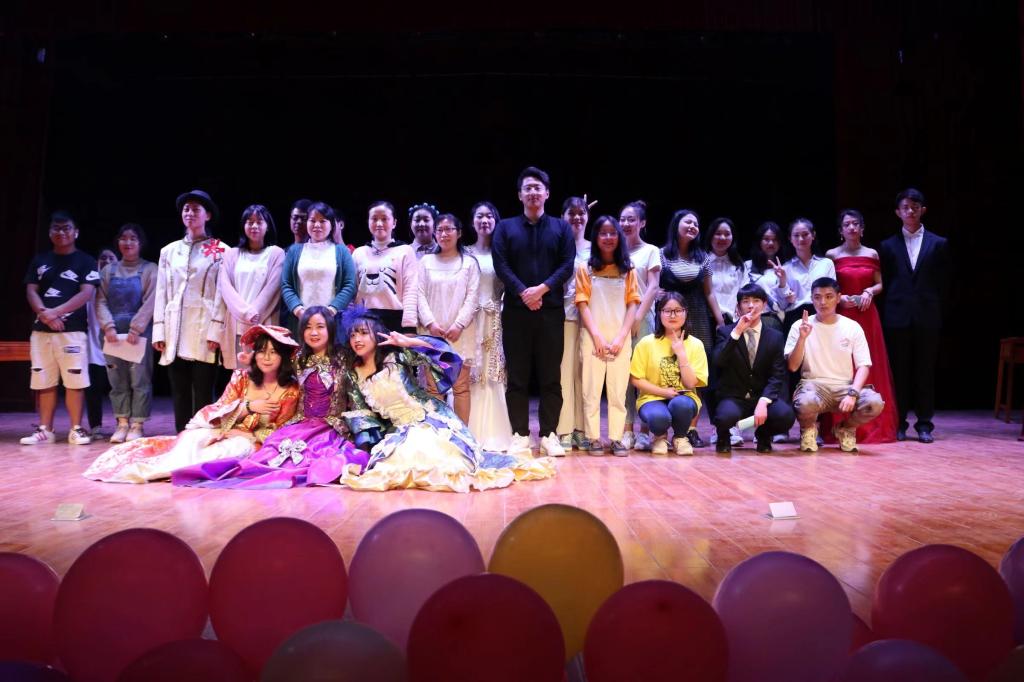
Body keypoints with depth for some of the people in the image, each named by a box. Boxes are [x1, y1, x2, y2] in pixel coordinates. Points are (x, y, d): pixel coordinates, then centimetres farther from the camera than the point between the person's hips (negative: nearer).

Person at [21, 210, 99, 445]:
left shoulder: (85, 261, 3)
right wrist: (44, 313, -13)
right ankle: (45, 430, 13)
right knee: (43, 382, 6)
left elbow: (87, 293, -9)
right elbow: (31, 291, 8)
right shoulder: (39, 261, 15)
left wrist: (56, 312, -19)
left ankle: (76, 429, 3)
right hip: (41, 330, 4)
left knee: (75, 381, -5)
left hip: (73, 329, -4)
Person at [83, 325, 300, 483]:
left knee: (240, 446, -39)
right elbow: (220, 413, -2)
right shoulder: (241, 377, 1)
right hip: (226, 431, 4)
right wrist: (248, 407, -19)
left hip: (254, 442, -4)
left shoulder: (291, 390, -8)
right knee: (192, 437, -28)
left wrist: (248, 435, -16)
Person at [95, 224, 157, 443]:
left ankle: (137, 425, 4)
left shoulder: (150, 269, 2)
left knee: (140, 379, -2)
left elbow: (150, 302, -7)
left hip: (139, 332, -4)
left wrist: (135, 329, -14)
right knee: (117, 380, 6)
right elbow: (100, 301, 6)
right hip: (113, 333, 4)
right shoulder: (108, 271, 13)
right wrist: (109, 327, -9)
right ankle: (122, 424, 13)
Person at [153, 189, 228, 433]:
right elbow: (161, 293, 13)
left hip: (204, 330, -4)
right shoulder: (169, 251, 16)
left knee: (203, 394, -3)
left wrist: (216, 331, -13)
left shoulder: (220, 251, 2)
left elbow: (222, 294, -4)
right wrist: (159, 330, 4)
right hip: (175, 331, 4)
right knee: (179, 393, 7)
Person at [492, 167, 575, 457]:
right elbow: (501, 265, 0)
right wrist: (523, 293, -13)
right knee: (517, 375, 2)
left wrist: (542, 289, -13)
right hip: (516, 310, 0)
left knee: (550, 375, 2)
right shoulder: (505, 227, 11)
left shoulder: (561, 227, 12)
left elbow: (567, 265, 1)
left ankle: (549, 434, 8)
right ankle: (520, 434, 8)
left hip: (551, 310, 0)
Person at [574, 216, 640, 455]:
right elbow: (583, 304, 0)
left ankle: (616, 438, 5)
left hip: (620, 339, 2)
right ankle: (593, 438, 3)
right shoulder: (585, 269, 6)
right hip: (593, 338, -1)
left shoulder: (628, 270, 11)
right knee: (592, 390, -2)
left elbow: (632, 305, 6)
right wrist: (597, 336, -9)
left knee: (618, 390, 0)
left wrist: (621, 337, -6)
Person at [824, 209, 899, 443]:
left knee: (870, 367, 3)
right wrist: (838, 298, -14)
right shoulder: (832, 255, 3)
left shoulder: (872, 254, 9)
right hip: (842, 315, -2)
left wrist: (870, 292, -9)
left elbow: (880, 285, 12)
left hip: (868, 316, 2)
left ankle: (872, 424, 10)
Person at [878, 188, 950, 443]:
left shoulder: (939, 244, 7)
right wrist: (894, 304, 2)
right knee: (899, 371, 3)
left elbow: (945, 279, 9)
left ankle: (924, 424, 10)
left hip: (927, 316, 0)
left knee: (925, 371, 4)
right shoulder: (888, 246, 7)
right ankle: (899, 424, 10)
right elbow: (885, 281, 9)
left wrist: (932, 303, 3)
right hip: (898, 317, 0)